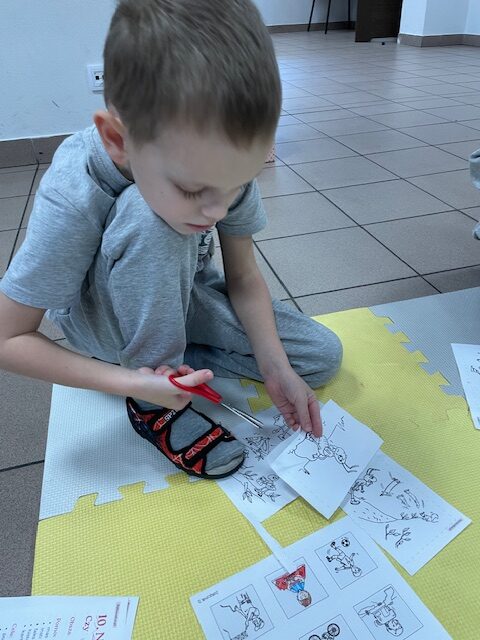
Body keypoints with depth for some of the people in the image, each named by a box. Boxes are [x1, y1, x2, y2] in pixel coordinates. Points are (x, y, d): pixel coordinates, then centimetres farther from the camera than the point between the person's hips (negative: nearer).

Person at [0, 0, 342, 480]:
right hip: (103, 320, -3)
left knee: (323, 357, -5)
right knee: (150, 215, -38)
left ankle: (169, 360, -1)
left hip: (179, 293, 4)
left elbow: (243, 276, -11)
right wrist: (130, 382, -34)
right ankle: (153, 405, -18)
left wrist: (276, 367, -23)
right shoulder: (74, 197, -34)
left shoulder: (222, 164, -23)